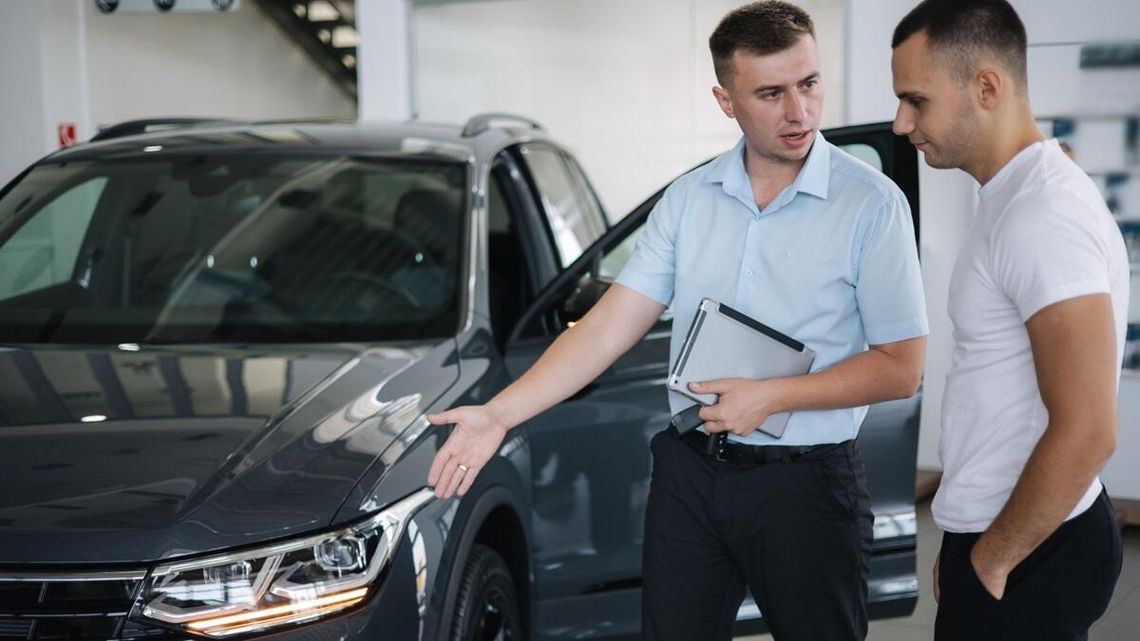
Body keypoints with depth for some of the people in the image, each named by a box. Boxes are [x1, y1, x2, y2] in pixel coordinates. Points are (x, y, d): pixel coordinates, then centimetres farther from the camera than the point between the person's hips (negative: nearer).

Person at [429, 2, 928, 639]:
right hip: (688, 473, 3)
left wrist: (771, 397, -18)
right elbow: (613, 323, -1)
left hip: (806, 486, -3)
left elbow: (901, 368, -9)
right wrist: (499, 414, -9)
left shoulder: (872, 204, -9)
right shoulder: (689, 198, 3)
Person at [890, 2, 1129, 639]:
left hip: (1025, 555, -9)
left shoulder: (1041, 215, -21)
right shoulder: (1015, 198, 10)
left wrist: (989, 561, -16)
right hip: (1020, 535, 9)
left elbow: (1086, 431, -26)